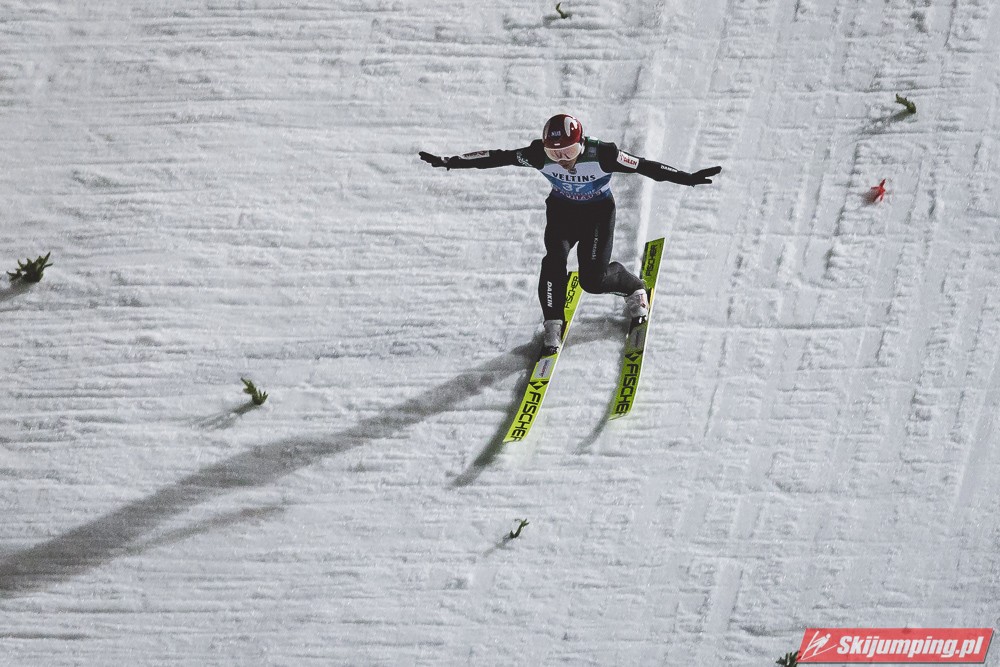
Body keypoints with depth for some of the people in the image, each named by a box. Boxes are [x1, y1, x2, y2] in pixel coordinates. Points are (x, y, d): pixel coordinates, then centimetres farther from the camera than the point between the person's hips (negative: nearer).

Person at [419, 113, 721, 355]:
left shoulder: (602, 155, -32)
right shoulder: (541, 155, -26)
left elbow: (646, 167, -31)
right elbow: (496, 158, -23)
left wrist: (688, 178, -38)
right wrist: (449, 162, -26)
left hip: (598, 211, -2)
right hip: (562, 209, 2)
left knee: (593, 279, -10)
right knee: (555, 259, -23)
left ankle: (634, 288, 24)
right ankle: (553, 325, -4)